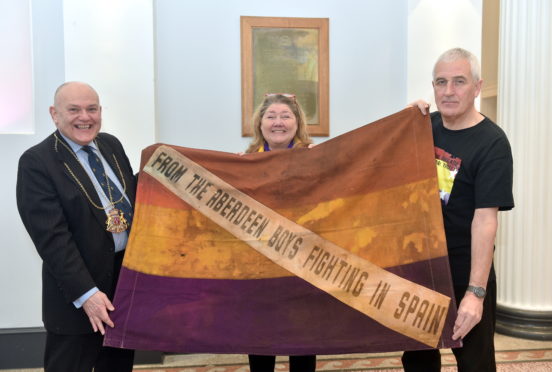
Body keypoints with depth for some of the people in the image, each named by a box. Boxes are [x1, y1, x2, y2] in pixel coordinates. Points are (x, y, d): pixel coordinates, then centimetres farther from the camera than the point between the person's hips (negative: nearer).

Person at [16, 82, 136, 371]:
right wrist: (85, 293, -23)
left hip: (130, 274, 6)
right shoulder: (36, 161, -13)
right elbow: (51, 236, -19)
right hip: (77, 291, -6)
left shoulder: (111, 144, 7)